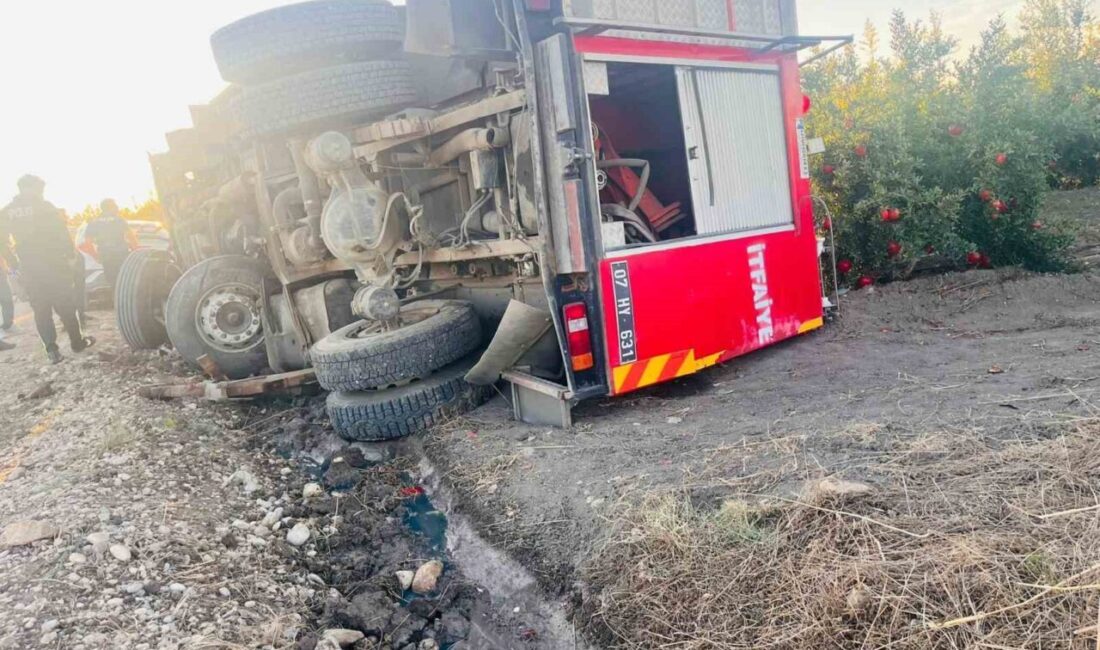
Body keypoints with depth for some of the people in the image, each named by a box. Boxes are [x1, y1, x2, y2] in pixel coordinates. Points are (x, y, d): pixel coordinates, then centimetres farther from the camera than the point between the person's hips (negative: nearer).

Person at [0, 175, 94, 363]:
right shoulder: (44, 206, -6)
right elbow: (61, 233, -11)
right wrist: (71, 255, -2)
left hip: (28, 267, 4)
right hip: (52, 263, -3)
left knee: (40, 308, 7)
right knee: (64, 304, 7)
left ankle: (51, 348, -2)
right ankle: (77, 341, 14)